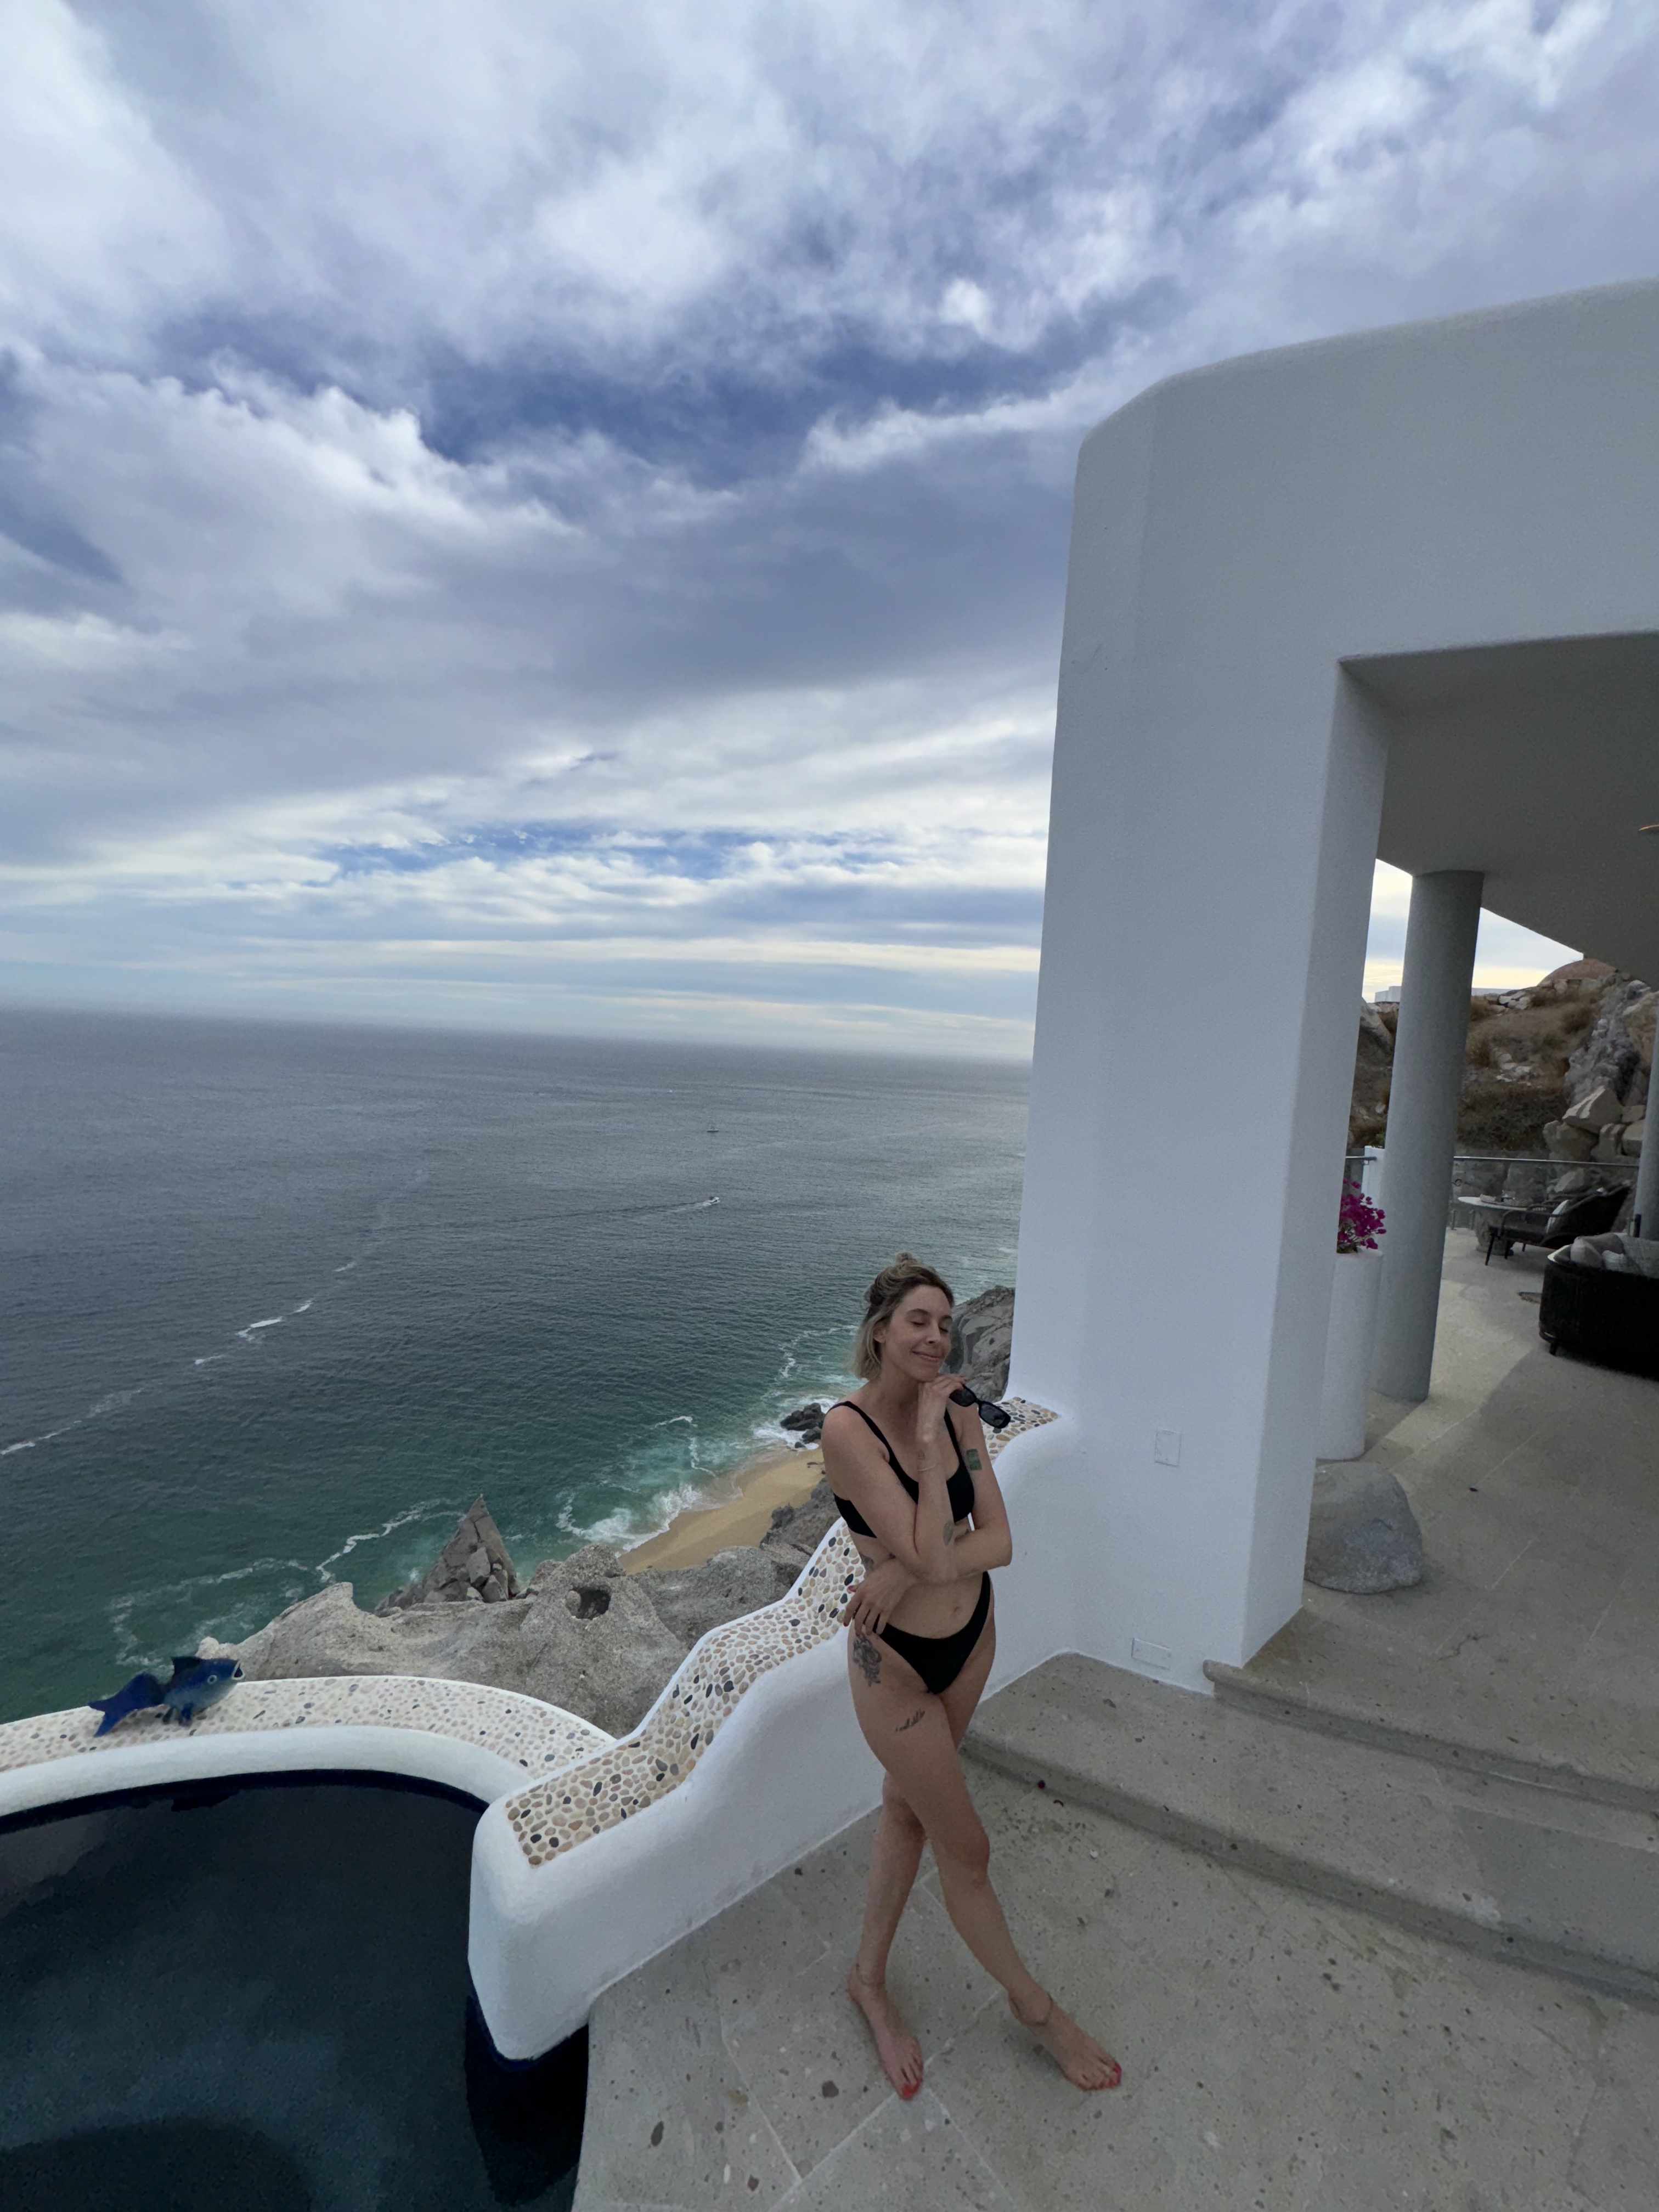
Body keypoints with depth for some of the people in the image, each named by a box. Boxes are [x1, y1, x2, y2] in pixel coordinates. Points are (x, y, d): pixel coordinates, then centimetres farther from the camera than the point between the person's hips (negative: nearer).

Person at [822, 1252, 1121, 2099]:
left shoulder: (960, 1416, -8)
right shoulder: (848, 1428, -27)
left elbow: (998, 1542, -10)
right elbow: (930, 1555, -29)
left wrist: (907, 1573, -23)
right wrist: (928, 1438, -29)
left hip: (970, 1636, 6)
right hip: (895, 1659, -5)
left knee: (907, 1809, 25)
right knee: (966, 1847, 14)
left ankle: (869, 1980, 49)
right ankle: (1033, 2005, 41)